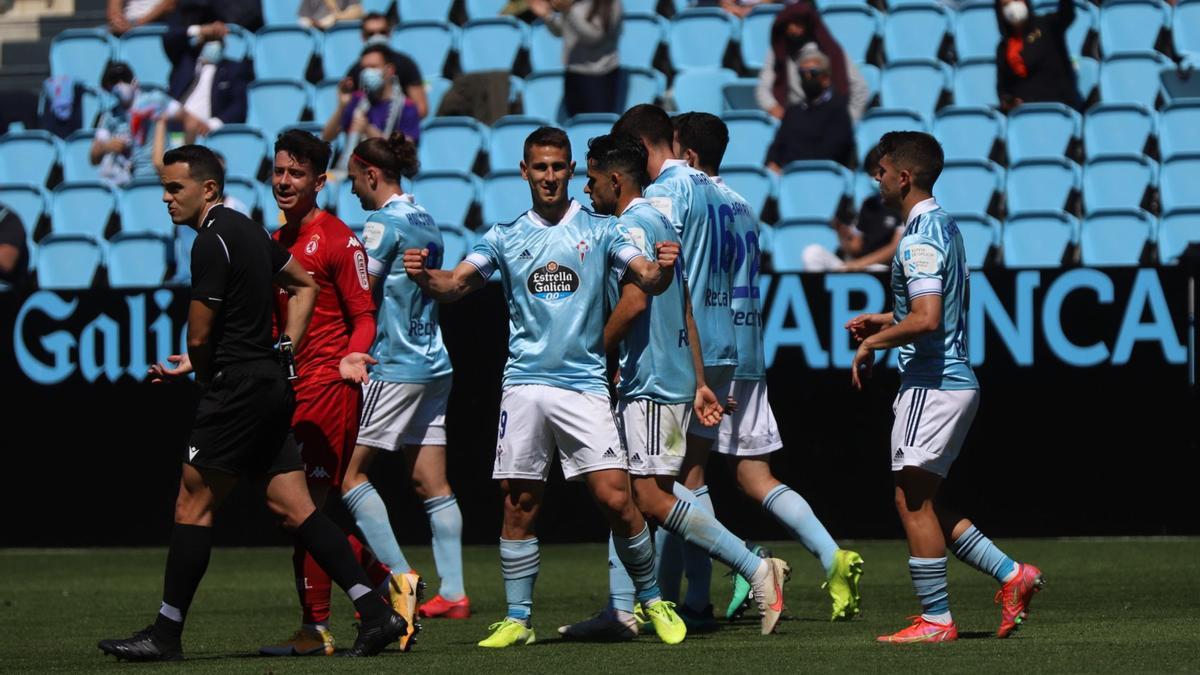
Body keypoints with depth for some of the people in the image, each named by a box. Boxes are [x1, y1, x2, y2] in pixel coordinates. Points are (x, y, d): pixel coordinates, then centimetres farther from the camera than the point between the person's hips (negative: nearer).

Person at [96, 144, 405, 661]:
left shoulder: (213, 242, -14)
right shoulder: (247, 231, 15)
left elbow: (199, 336, -15)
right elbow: (305, 285, 28)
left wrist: (202, 374, 6)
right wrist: (284, 351, 18)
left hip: (237, 388, -9)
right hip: (272, 387, 10)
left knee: (192, 505, -3)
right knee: (292, 507, 6)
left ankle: (166, 634, 0)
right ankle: (376, 612, 1)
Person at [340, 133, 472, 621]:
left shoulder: (385, 222, -11)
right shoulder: (426, 222, 15)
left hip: (394, 368, -9)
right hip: (434, 364, 9)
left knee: (349, 470, -2)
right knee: (431, 483, 7)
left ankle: (400, 577, -8)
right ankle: (453, 592, 2)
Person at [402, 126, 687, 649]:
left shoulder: (600, 231, 6)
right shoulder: (505, 238, 10)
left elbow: (648, 280, -1)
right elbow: (455, 285, 4)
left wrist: (663, 267, -24)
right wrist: (423, 276, -18)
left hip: (584, 384, -2)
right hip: (524, 384, 2)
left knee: (615, 498, -9)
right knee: (519, 505, 2)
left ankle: (652, 601, 7)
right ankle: (518, 619, 10)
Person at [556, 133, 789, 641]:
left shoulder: (632, 225, -12)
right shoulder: (659, 223, 19)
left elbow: (634, 300, -24)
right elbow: (685, 312, 21)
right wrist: (700, 383, 21)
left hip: (652, 381, -11)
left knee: (651, 496, -12)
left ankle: (758, 570, -13)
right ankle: (620, 612, 9)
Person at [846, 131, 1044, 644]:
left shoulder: (920, 239, -17)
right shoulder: (944, 227, 16)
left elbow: (927, 319, -27)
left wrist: (871, 344, -13)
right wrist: (884, 321, 21)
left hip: (933, 384, -10)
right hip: (955, 379, 10)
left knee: (913, 500, -3)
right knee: (922, 502, 14)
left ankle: (936, 619, 1)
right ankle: (1011, 574, 11)